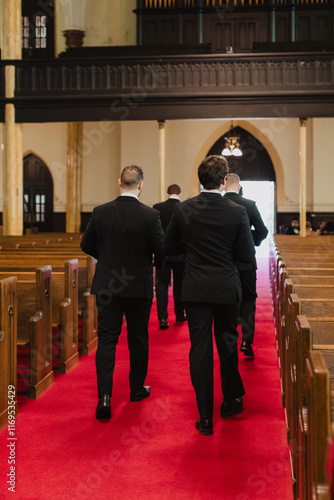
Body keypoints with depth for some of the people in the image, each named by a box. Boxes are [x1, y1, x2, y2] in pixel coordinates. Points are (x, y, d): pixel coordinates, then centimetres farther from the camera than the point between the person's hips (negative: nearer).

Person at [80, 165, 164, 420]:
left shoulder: (100, 212, -6)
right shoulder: (150, 215, -12)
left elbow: (87, 245, 3)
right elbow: (161, 250, -11)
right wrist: (156, 264, 12)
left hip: (107, 285, 1)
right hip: (140, 286, -1)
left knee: (107, 339, 4)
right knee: (138, 339, 15)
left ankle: (105, 396, -7)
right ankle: (137, 389, 29)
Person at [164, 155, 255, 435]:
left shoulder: (183, 210, -5)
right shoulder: (237, 212, -10)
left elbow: (169, 249, 3)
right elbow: (247, 256, -7)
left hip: (195, 290, 0)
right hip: (227, 289, 0)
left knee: (200, 349, 5)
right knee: (227, 344, 19)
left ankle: (206, 418, 8)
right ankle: (231, 399, 37)